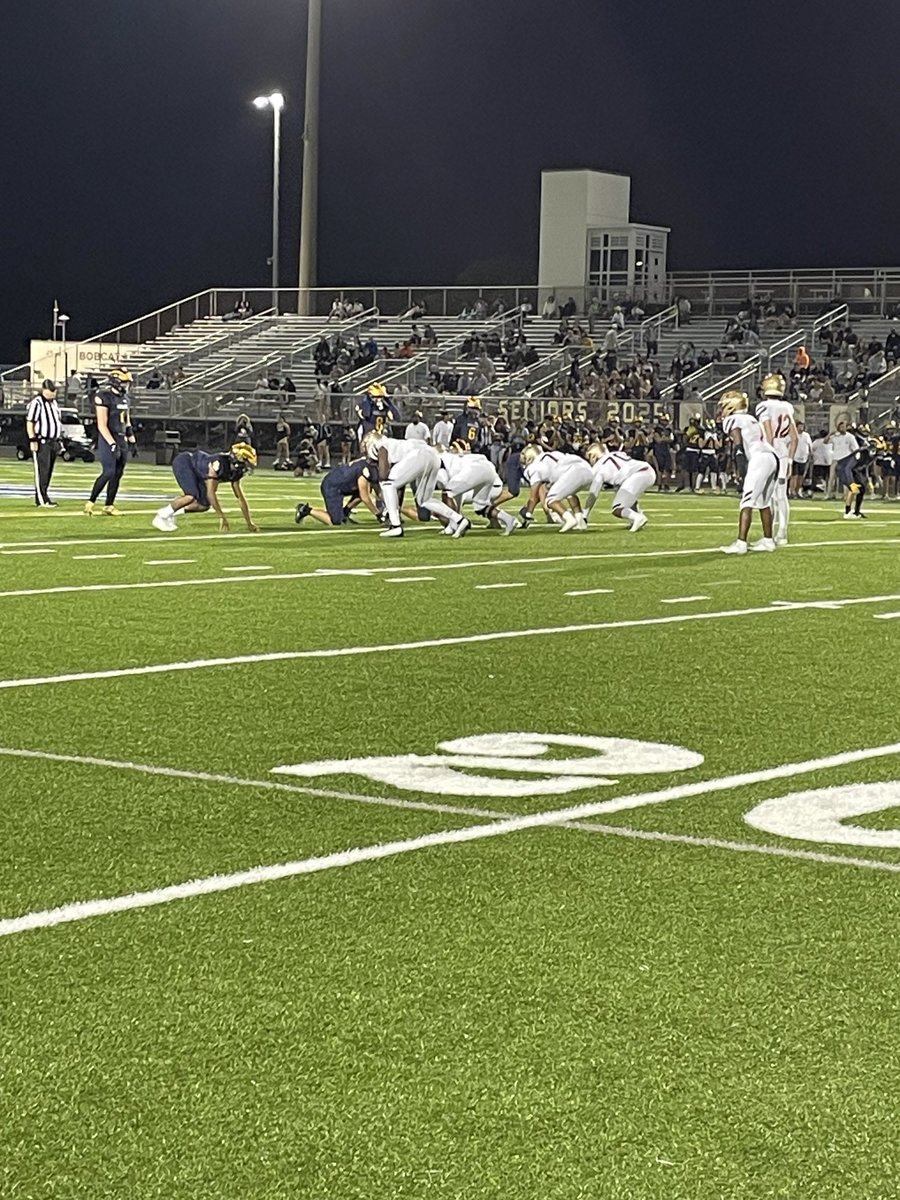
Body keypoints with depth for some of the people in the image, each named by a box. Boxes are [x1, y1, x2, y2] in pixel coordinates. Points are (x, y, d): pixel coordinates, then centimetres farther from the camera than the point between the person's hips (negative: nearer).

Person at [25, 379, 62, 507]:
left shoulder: (54, 403, 16)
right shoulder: (37, 403, -11)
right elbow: (29, 423, -13)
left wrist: (57, 440, 22)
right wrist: (32, 440, -18)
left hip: (53, 442, 9)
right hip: (42, 442, -8)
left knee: (49, 471, 8)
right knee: (42, 470, -11)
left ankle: (42, 497, 13)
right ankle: (42, 500, -13)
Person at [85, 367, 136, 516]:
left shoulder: (124, 397, 12)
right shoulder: (104, 397, -14)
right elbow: (102, 425, -17)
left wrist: (132, 442, 18)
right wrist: (113, 445, -22)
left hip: (122, 439, 8)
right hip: (108, 440, -8)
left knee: (118, 474, 6)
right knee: (108, 472, -13)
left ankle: (109, 506, 13)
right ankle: (90, 503, -4)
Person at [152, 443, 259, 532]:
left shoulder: (235, 473, -10)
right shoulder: (219, 463, -35)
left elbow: (240, 498, 1)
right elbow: (211, 493, -35)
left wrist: (249, 523, 1)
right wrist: (222, 517, -32)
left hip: (196, 471, 9)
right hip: (183, 462, -9)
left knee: (204, 505, -2)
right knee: (192, 496, -28)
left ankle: (170, 512, 12)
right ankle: (161, 517, -12)